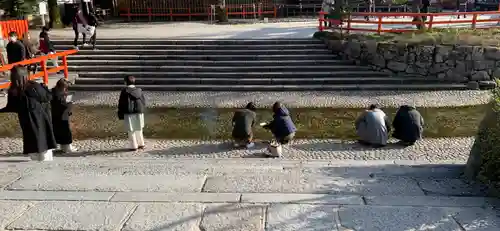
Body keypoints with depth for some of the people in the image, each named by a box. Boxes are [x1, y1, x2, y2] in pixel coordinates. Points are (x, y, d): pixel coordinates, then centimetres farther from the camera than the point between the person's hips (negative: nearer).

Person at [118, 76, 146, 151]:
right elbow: (144, 101, 8)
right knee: (139, 129, 17)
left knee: (131, 131, 4)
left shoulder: (124, 91, -6)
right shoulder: (139, 90, 5)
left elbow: (121, 103, -4)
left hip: (129, 114, -4)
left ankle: (134, 146, 6)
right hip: (139, 113, 4)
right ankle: (141, 144, 23)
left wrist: (120, 114, 4)